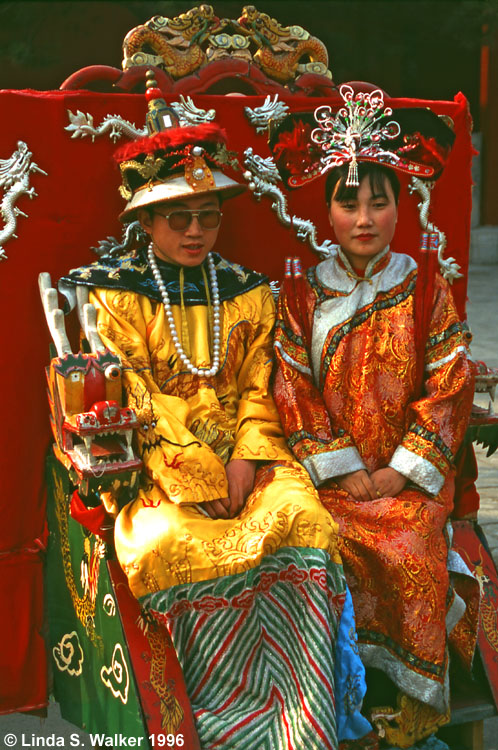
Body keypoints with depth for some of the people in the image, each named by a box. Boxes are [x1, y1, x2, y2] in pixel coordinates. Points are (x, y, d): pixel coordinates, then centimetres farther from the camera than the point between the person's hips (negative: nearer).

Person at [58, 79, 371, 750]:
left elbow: (259, 388, 9)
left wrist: (246, 458, -10)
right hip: (157, 468, -2)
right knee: (174, 545, -31)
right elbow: (134, 399, -5)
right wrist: (198, 475, -14)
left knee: (301, 522, -26)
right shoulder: (113, 293, 3)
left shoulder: (248, 293, 14)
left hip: (246, 459, 3)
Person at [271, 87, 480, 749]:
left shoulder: (427, 292, 4)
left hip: (410, 472, 0)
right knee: (341, 546, -26)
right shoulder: (302, 295, 5)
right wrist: (346, 472, -10)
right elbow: (294, 390, -1)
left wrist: (399, 473, -10)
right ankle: (362, 694, -6)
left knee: (415, 550, -25)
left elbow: (449, 389, 0)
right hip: (332, 471, 0)